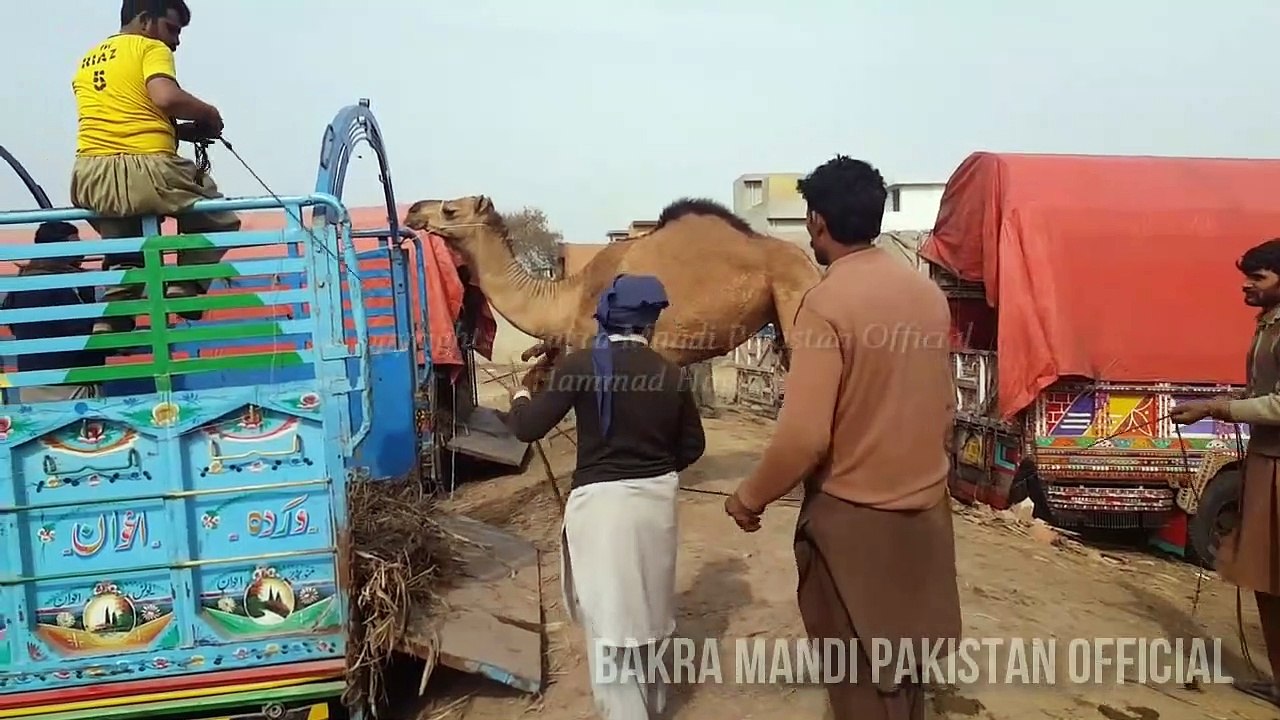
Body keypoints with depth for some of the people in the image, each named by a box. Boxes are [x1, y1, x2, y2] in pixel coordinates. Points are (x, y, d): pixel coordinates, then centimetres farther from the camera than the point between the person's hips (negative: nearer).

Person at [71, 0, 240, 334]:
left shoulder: (88, 60, 26)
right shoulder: (151, 48, 4)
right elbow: (166, 97, -16)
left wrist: (183, 129, 21)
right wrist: (209, 114, 2)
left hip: (90, 179, 7)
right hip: (147, 171, -6)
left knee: (123, 247, 28)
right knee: (221, 221, 17)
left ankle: (111, 318, 10)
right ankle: (185, 287, -2)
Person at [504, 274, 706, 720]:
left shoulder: (582, 364, -12)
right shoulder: (670, 373, -1)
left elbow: (527, 428, -12)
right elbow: (692, 445, 8)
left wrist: (524, 393, 9)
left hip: (601, 500, -5)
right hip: (657, 498, 5)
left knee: (609, 614, 7)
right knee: (647, 604, 22)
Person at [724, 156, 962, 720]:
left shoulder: (827, 302, -19)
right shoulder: (928, 292, 2)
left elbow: (804, 434, -24)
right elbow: (945, 404, 12)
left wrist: (750, 498, -8)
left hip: (853, 517, -7)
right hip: (926, 508, 7)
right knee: (906, 659, 22)